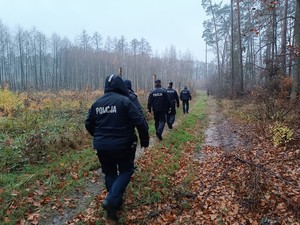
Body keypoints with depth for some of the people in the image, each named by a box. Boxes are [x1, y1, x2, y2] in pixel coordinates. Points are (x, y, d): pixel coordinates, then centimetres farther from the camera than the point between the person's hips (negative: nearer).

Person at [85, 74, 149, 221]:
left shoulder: (97, 103, 6)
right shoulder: (124, 101, -10)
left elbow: (88, 124, 13)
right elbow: (140, 122, -14)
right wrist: (145, 140, 0)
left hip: (101, 146, 5)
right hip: (121, 145, -5)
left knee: (109, 173, 19)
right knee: (126, 171, 13)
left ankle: (116, 203, 28)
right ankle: (111, 200, -3)